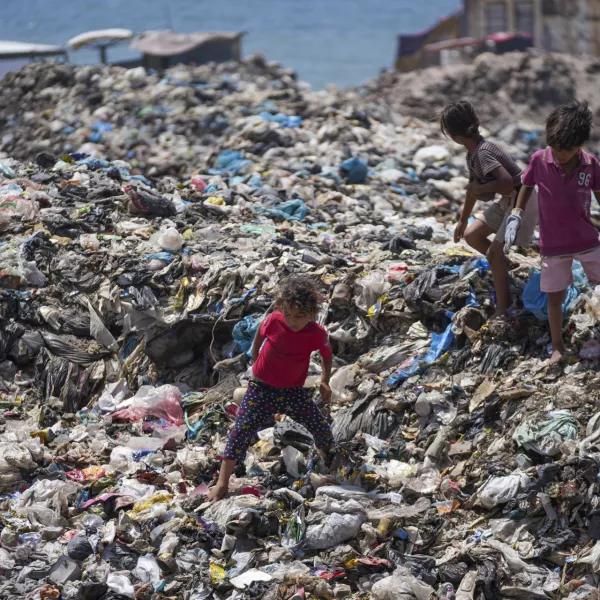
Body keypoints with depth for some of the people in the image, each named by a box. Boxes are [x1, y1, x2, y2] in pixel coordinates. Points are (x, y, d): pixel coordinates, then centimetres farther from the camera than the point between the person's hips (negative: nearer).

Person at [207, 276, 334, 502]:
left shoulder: (317, 334, -18)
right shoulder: (273, 321, -20)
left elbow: (327, 354, 4)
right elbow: (260, 334, 5)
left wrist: (325, 381, -6)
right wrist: (255, 358, 15)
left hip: (294, 391, 1)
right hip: (262, 388, -1)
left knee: (321, 428, 6)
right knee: (241, 430, -13)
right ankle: (222, 482, -11)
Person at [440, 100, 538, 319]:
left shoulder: (481, 153, -26)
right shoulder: (472, 152, 5)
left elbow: (506, 182, -38)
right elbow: (473, 186, 18)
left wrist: (479, 189, -22)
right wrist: (463, 220, 26)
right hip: (506, 201, 10)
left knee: (494, 251, -13)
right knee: (471, 235, 14)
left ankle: (503, 310, -7)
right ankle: (502, 269, 29)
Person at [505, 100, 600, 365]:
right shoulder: (539, 160, -15)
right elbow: (526, 187, 4)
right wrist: (515, 217, -2)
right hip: (553, 245, 0)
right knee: (555, 296, 7)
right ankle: (558, 347, 22)